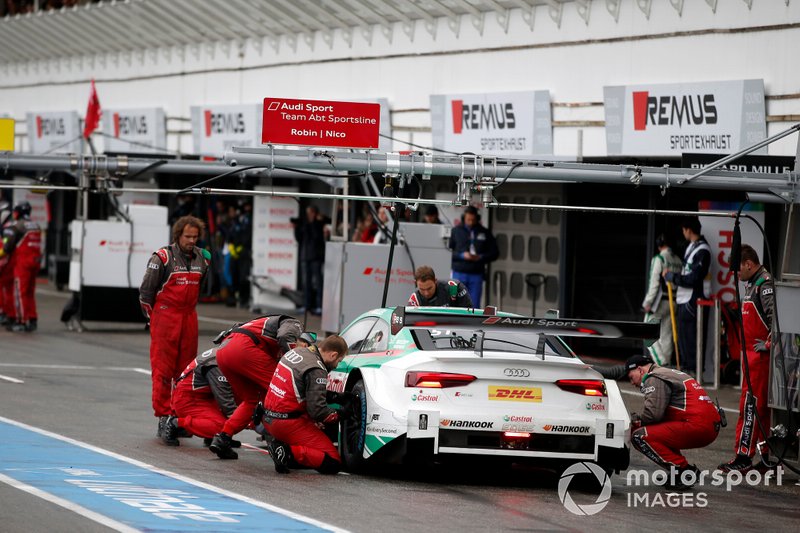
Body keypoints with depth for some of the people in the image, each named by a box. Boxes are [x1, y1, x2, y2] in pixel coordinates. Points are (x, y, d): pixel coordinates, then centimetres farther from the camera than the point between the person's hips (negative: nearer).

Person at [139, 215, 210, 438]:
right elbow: (146, 290, -3)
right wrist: (153, 317, 2)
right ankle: (163, 416, -5)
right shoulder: (163, 257, -7)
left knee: (186, 368, 6)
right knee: (163, 369, -6)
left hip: (189, 318, 5)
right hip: (165, 317, -5)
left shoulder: (202, 258, 10)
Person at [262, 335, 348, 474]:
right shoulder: (317, 371, -17)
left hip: (269, 419, 9)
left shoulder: (296, 352, 10)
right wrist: (338, 416, -1)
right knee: (333, 463, -7)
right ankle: (289, 452, -19)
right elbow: (318, 410, -19)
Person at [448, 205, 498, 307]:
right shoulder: (456, 231, 5)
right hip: (459, 273, -1)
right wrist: (462, 255, -14)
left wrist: (480, 258, -9)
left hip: (476, 274, 1)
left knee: (474, 305, 0)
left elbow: (494, 252, 8)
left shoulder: (485, 233, 8)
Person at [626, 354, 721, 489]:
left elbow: (653, 414, -14)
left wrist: (634, 420, 4)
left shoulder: (654, 379, -3)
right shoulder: (671, 374, 29)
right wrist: (637, 420, 17)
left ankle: (683, 470, -11)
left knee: (640, 436, -10)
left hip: (697, 426, -10)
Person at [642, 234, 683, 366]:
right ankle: (667, 362, 10)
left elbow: (654, 282, -13)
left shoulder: (658, 259, -9)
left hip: (660, 300, -6)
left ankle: (661, 361, -10)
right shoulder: (678, 260, 7)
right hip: (673, 301, 6)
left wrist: (648, 302, -10)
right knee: (666, 335, 11)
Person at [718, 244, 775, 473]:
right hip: (753, 354, 10)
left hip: (761, 354, -10)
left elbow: (775, 316, -26)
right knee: (763, 407, 12)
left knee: (750, 404, -9)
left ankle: (743, 457, -8)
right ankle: (769, 458, 15)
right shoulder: (753, 284, 17)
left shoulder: (765, 284, -16)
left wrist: (768, 344, -19)